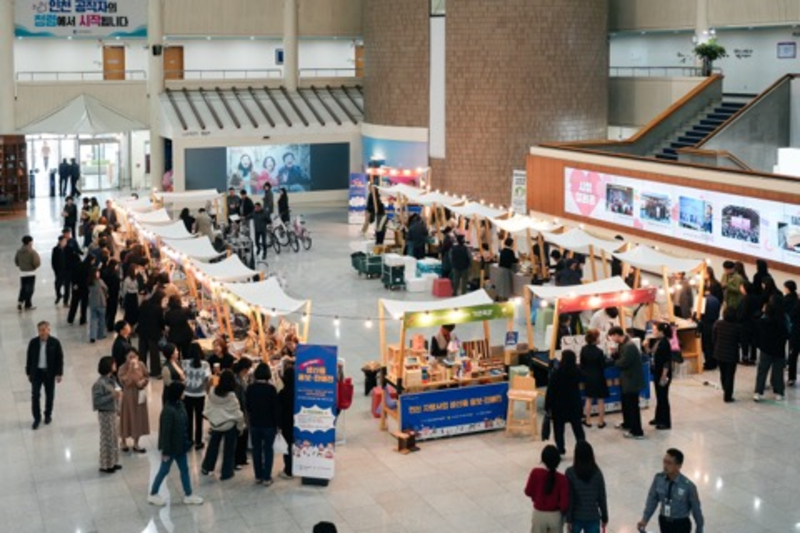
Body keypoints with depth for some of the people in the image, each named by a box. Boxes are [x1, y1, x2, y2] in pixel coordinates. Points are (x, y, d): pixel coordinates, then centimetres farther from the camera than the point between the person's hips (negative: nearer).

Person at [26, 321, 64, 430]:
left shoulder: (55, 342, -10)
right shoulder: (33, 342, -5)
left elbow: (60, 358, -5)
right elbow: (29, 358, 4)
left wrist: (59, 373, -6)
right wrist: (28, 373, 5)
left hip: (50, 373, 0)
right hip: (36, 372, 1)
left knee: (50, 395, 11)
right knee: (35, 395, -5)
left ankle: (48, 415, 31)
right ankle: (37, 418, 5)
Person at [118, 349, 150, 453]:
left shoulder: (141, 366, -3)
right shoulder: (122, 369, -15)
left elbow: (146, 378, 7)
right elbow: (125, 382, -26)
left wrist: (143, 382, -16)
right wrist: (131, 369, -31)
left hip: (139, 395, 4)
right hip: (128, 396, -4)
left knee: (139, 419, 11)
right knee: (127, 419, 8)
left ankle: (136, 444, 25)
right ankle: (124, 442, 29)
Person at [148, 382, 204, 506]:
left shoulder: (179, 405, -2)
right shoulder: (169, 410, -28)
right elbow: (165, 432, -24)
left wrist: (185, 443, 15)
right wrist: (165, 451, -19)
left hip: (180, 445, 8)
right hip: (171, 447, -8)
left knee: (184, 469, 15)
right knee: (164, 470, 9)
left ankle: (188, 495, 27)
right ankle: (152, 495, 27)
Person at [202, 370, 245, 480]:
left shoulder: (212, 391, -9)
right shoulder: (231, 395, -22)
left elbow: (208, 407, 4)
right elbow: (237, 412, -14)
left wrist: (208, 416, 20)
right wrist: (241, 425, -1)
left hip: (215, 423, 5)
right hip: (229, 424, -5)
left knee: (213, 445, 23)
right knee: (229, 448, 8)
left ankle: (206, 467, 33)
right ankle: (226, 472, 14)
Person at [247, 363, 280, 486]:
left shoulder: (250, 388, -4)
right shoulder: (271, 388, -14)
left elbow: (247, 406, 4)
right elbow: (275, 408, -11)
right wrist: (276, 423, -2)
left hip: (254, 423, 3)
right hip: (269, 423, -3)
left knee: (256, 450, 11)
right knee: (268, 450, 4)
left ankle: (258, 476, 13)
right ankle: (266, 477, 2)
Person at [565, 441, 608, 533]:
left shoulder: (570, 472, -14)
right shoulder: (597, 473, -9)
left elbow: (569, 498, -12)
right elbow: (602, 497, -3)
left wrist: (568, 518, -5)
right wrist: (604, 517, 8)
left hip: (576, 516, 0)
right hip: (593, 517, 0)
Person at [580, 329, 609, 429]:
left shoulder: (584, 349, -7)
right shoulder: (599, 351, -23)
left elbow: (582, 364, 2)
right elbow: (603, 366, -14)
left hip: (588, 377, 5)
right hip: (598, 378, -5)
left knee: (589, 399, 17)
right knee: (600, 400, 9)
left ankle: (587, 421, 21)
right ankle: (600, 422, 16)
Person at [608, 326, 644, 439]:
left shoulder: (629, 346, -26)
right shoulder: (622, 344, 6)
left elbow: (622, 363, -27)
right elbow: (619, 357, 12)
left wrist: (614, 362, -7)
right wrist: (614, 354, -8)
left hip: (632, 380, -10)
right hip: (627, 379, 10)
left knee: (633, 405, -4)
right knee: (626, 403, 24)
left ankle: (637, 432, 3)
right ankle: (627, 424, 42)